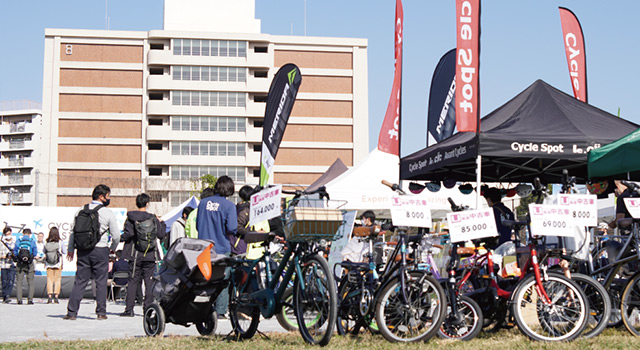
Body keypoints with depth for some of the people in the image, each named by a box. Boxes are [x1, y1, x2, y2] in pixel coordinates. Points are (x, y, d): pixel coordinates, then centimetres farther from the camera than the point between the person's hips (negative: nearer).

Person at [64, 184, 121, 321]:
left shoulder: (81, 211, 6)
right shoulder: (107, 213, -4)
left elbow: (73, 231, 8)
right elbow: (116, 235, -3)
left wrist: (70, 249, 20)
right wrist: (113, 248, 17)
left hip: (83, 250, 3)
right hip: (100, 250, -3)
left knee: (79, 281, 4)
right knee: (101, 282, 5)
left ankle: (72, 312, -1)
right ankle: (101, 312, 6)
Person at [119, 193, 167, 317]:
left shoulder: (131, 218, -5)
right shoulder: (153, 219, 0)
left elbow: (127, 235, -12)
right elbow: (162, 234, 2)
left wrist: (120, 237, 9)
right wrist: (161, 223, 19)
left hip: (135, 255, -1)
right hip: (150, 255, 1)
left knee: (133, 281, 4)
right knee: (149, 281, 6)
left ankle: (129, 309, 0)